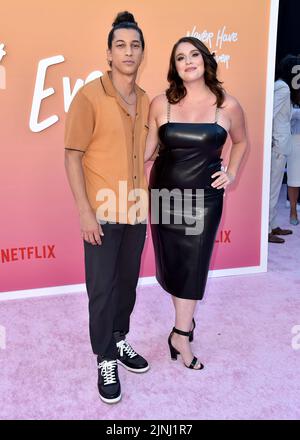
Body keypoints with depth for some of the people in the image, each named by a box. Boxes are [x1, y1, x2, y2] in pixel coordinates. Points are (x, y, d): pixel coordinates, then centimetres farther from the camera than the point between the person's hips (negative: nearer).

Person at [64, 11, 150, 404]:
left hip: (137, 211, 5)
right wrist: (84, 210, -15)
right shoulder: (89, 96, -8)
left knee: (128, 282, 16)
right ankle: (105, 359, 22)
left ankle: (120, 341, 36)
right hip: (102, 212, -5)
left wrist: (150, 199, 12)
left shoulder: (147, 101, 8)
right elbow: (72, 156, -10)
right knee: (102, 288, 5)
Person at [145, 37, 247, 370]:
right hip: (164, 194, 1)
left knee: (193, 265, 2)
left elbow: (240, 143, 15)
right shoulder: (160, 104, -3)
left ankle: (181, 335, 15)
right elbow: (148, 150, 5)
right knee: (171, 263, 11)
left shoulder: (227, 106, -4)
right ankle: (186, 319, 34)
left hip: (205, 197, -1)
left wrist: (232, 174, 4)